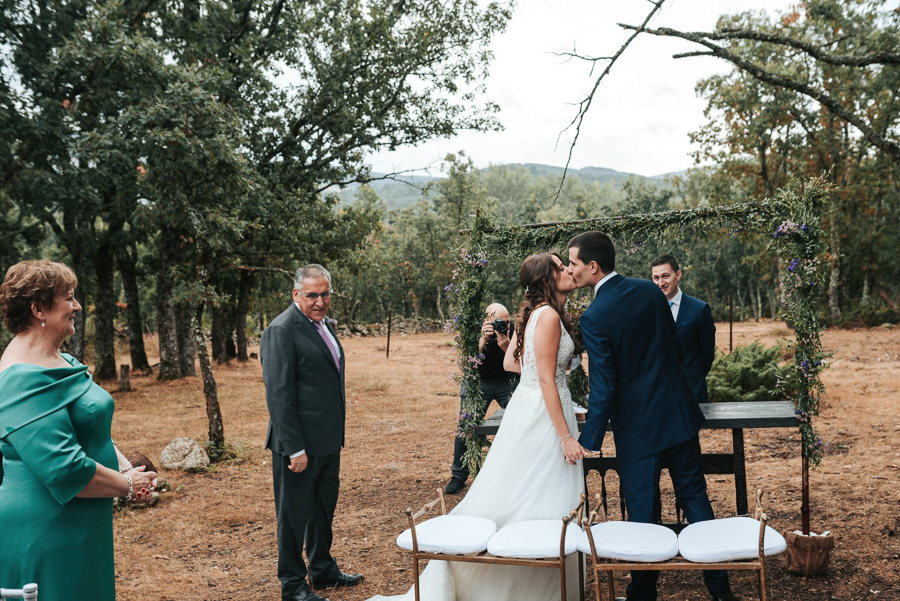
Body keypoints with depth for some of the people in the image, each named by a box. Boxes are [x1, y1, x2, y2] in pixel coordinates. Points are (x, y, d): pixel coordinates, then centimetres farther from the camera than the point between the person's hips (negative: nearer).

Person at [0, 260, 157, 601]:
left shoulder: (60, 361, 10)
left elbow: (93, 432, 16)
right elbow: (63, 468, -28)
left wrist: (127, 468, -1)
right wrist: (127, 486, -15)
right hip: (45, 532, -10)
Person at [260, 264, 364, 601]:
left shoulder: (323, 324, 11)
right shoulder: (281, 331, -17)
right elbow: (278, 394, -21)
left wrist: (337, 435, 17)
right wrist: (295, 448, -23)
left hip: (329, 441, 9)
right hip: (300, 444, -9)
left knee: (324, 508, 22)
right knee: (293, 514, 7)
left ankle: (323, 571, 39)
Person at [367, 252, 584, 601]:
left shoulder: (533, 313, 12)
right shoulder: (549, 316, -17)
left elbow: (509, 362, 19)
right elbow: (546, 381, -20)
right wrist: (566, 436, -19)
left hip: (526, 406, 10)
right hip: (544, 415, -10)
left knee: (508, 500, 14)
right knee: (543, 504, -2)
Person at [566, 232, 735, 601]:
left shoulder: (594, 318, -18)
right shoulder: (650, 290, 1)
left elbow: (604, 388, -18)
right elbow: (677, 347, 10)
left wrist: (588, 441, -11)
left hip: (638, 425, -6)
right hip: (680, 412, 6)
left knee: (641, 512, 7)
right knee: (694, 495, 16)